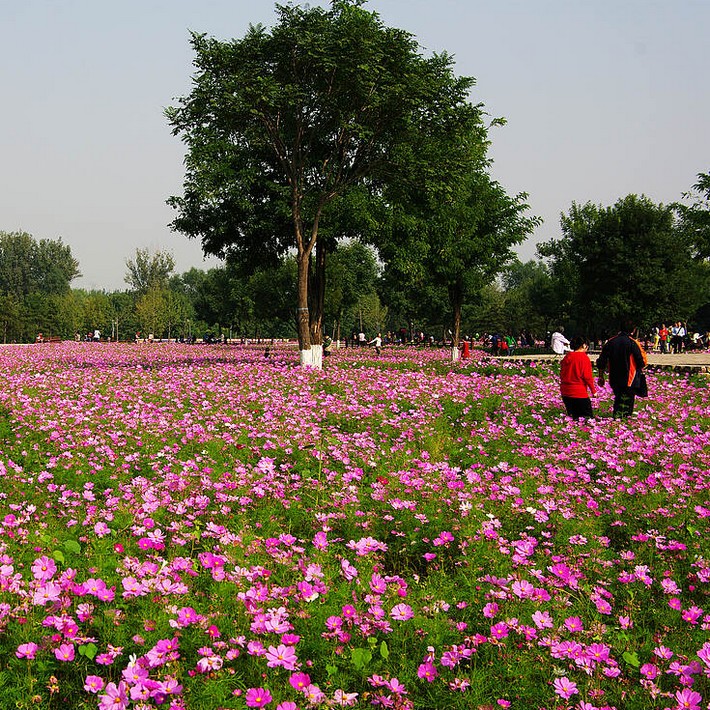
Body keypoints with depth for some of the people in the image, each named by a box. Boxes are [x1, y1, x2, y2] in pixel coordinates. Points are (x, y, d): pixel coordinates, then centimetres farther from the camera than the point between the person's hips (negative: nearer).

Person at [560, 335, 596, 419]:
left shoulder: (567, 357, 9)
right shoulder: (584, 357, -8)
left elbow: (561, 374, 16)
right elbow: (587, 376, -10)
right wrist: (593, 390, -1)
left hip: (565, 391, 6)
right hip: (579, 392, -6)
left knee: (573, 416, 10)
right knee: (588, 417, -3)